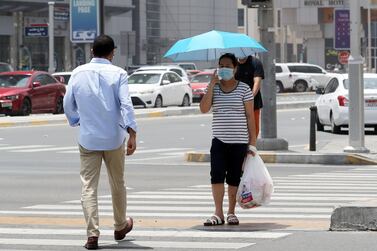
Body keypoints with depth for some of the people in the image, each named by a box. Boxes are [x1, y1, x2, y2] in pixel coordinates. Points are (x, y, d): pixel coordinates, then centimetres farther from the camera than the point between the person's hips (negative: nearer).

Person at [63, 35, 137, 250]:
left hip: (88, 139, 1)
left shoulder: (78, 73, 1)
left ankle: (93, 234, -12)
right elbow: (126, 104, -16)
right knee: (117, 184, 17)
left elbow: (68, 104, 7)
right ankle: (121, 227, 34)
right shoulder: (118, 74, -7)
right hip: (114, 138, -1)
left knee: (89, 187, 0)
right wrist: (132, 134, -18)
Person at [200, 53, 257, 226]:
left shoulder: (244, 88, 1)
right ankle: (218, 213, -7)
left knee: (234, 178, 4)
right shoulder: (214, 88, 7)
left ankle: (231, 212, 15)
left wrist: (252, 143, -3)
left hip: (239, 141, -1)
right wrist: (212, 85, -10)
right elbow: (204, 109, -8)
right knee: (217, 175, -10)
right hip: (219, 140, 1)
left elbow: (250, 116, 1)